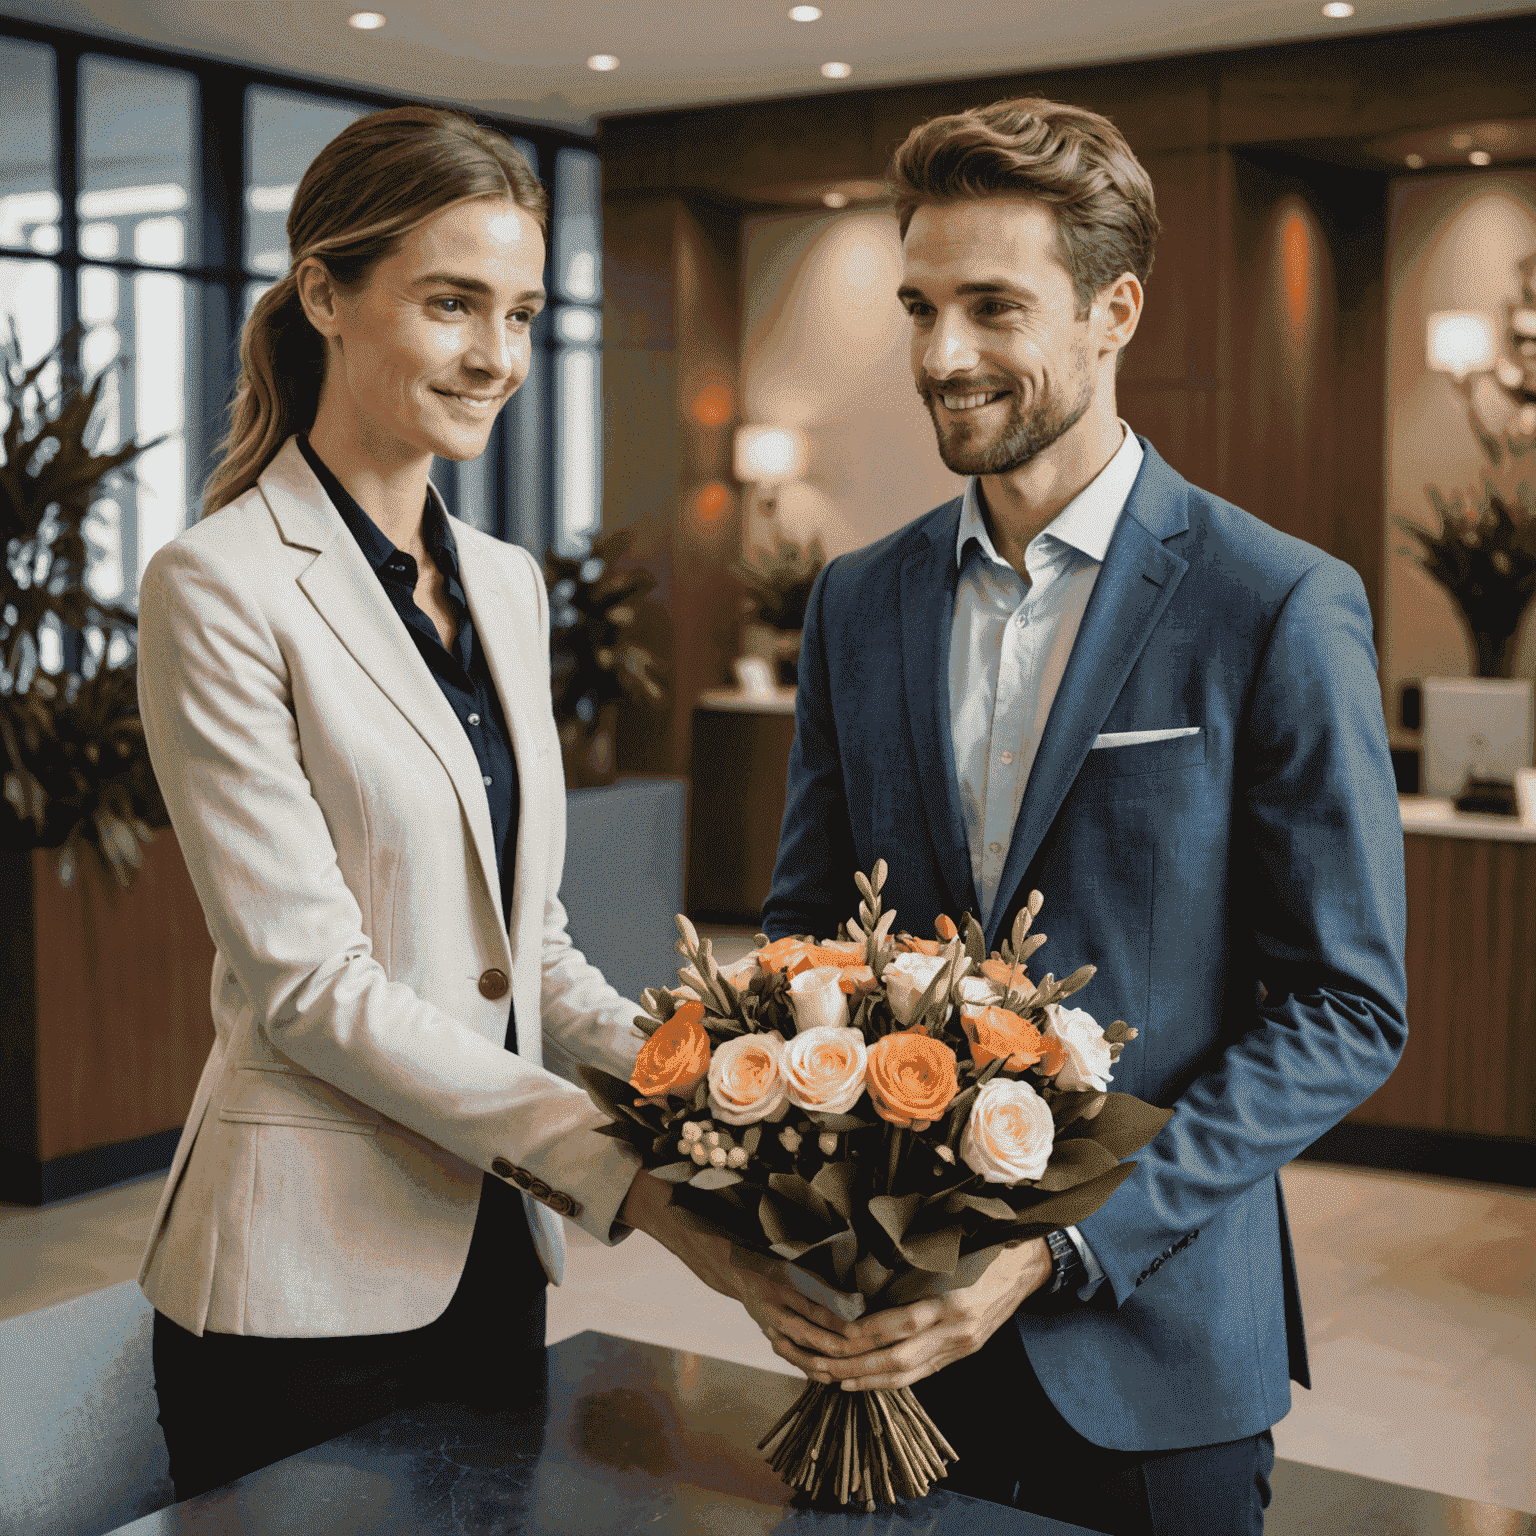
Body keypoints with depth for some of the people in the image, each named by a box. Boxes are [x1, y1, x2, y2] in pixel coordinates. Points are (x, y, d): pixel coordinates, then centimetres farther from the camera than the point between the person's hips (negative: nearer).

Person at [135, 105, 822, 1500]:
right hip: (312, 1277, -6)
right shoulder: (224, 588, -13)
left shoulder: (508, 587, 9)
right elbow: (308, 978, -18)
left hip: (495, 1250, 7)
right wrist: (626, 1177, -22)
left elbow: (527, 940, 11)